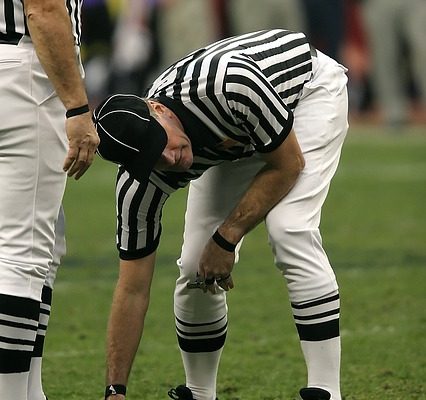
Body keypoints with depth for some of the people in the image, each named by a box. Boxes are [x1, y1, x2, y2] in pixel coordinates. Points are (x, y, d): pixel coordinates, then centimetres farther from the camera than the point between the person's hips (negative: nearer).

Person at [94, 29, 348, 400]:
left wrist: (226, 239, -24)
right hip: (235, 143, 4)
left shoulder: (229, 81, -42)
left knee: (290, 231, -26)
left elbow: (288, 164, -26)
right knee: (196, 269, -7)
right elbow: (133, 289, -19)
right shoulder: (138, 183, -26)